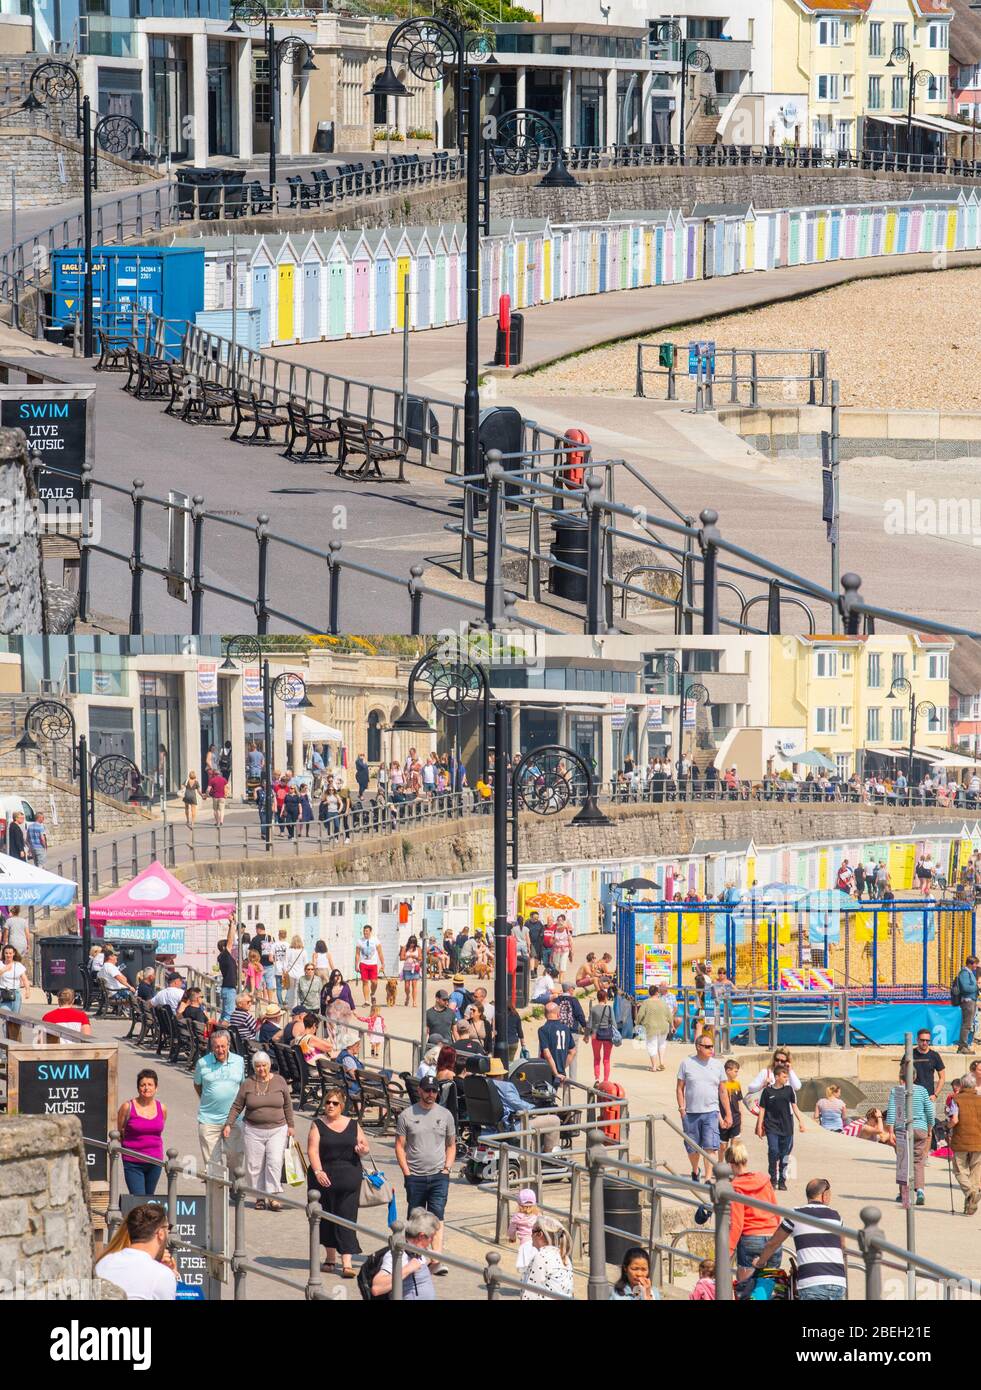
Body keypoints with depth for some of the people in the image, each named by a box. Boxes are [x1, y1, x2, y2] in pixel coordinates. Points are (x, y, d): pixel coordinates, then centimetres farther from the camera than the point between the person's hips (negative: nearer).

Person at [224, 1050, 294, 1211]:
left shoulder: (279, 1081, 3)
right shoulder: (248, 1084, 1)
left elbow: (287, 1105, 10)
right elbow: (237, 1106, 5)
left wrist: (290, 1125, 8)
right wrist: (228, 1124, -3)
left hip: (277, 1130, 0)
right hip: (253, 1130, 0)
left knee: (275, 1162, -12)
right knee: (254, 1165, -1)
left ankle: (273, 1197, -10)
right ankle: (259, 1197, 10)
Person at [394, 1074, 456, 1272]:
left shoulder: (445, 1115, 8)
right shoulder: (407, 1115, 2)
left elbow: (451, 1145, 16)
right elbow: (400, 1146, 4)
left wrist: (447, 1167, 3)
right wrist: (406, 1171, -5)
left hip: (439, 1175, 0)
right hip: (415, 1176, 0)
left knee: (437, 1217, -12)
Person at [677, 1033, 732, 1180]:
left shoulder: (717, 1065, 8)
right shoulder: (687, 1063, 3)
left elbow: (723, 1091, 13)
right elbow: (679, 1088, 6)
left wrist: (728, 1114, 11)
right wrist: (682, 1108, -5)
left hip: (710, 1112, 0)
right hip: (690, 1113, 0)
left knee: (710, 1147, -13)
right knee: (692, 1148, 9)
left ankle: (708, 1178, -16)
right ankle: (695, 1171, 34)